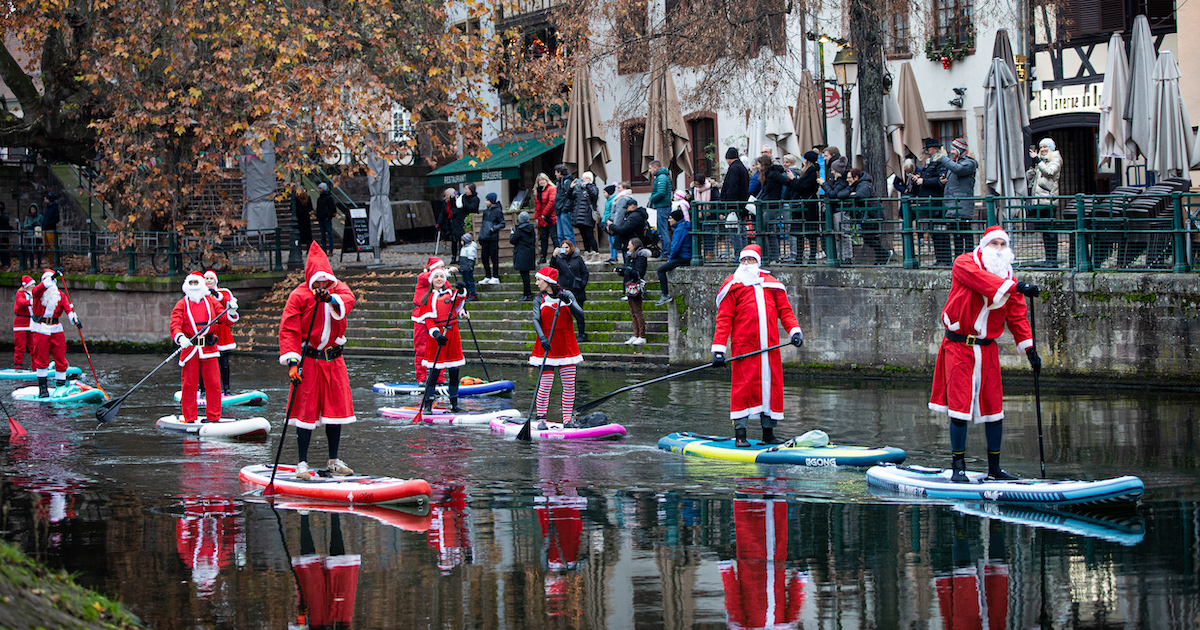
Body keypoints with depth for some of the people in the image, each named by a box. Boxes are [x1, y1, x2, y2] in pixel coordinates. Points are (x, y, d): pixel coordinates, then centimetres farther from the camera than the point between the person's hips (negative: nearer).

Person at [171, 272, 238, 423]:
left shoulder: (212, 301, 11)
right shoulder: (181, 305, 5)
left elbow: (225, 320, 7)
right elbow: (175, 325, -8)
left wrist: (231, 314, -15)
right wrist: (180, 338, -28)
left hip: (209, 348, 2)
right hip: (189, 348, -2)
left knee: (213, 384, 0)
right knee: (188, 384, -3)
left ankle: (213, 417, 11)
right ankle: (190, 419, 5)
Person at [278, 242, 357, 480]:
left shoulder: (337, 288, 4)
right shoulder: (300, 295, -8)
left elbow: (348, 300, -19)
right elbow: (288, 329, -12)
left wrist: (331, 298, -40)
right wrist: (292, 362, -22)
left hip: (333, 358, 4)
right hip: (308, 359, -4)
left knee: (336, 407, 8)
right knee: (306, 410, -5)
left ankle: (334, 461, 19)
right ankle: (302, 463, 1)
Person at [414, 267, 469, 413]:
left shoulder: (451, 293, 12)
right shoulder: (428, 298, 4)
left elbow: (458, 300, -11)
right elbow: (428, 320, -4)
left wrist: (461, 291, -33)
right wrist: (436, 334, -21)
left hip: (452, 333, 3)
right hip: (437, 335, -3)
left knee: (454, 371, 5)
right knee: (435, 371, -8)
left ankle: (454, 403, 14)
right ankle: (428, 403, -3)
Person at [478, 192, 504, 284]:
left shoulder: (498, 211, -4)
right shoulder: (485, 211, 15)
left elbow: (502, 224, -5)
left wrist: (494, 228, -18)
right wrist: (480, 236, 17)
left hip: (493, 238, -7)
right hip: (485, 238, 7)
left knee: (494, 258, -3)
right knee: (484, 257, 6)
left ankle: (495, 277, 2)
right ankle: (487, 277, 15)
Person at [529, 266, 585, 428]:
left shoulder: (567, 295, 3)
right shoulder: (539, 300, 2)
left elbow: (581, 316, -6)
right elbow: (536, 320, -12)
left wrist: (568, 302, -20)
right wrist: (542, 338, -29)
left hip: (566, 346, 1)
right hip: (547, 347, -1)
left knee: (569, 386, 1)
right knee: (545, 385, -9)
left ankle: (567, 419, 9)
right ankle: (541, 419, 0)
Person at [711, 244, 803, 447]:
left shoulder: (771, 284, 17)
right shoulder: (733, 285, 6)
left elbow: (784, 310, 18)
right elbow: (724, 319, 1)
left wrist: (794, 330, -1)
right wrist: (719, 349, -6)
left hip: (769, 346, 4)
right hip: (743, 345, -4)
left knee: (772, 385, 4)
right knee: (743, 386, -8)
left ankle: (768, 434, 13)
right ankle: (740, 434, -5)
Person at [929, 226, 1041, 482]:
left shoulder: (1008, 278, 10)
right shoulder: (964, 264, -6)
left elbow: (1017, 317, 11)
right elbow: (983, 280, -27)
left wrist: (1030, 349, 1)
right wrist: (1015, 286, -38)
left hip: (988, 349, 5)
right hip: (958, 347, -5)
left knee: (994, 408, 4)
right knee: (960, 406, -8)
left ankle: (994, 467, 15)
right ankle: (958, 467, -1)